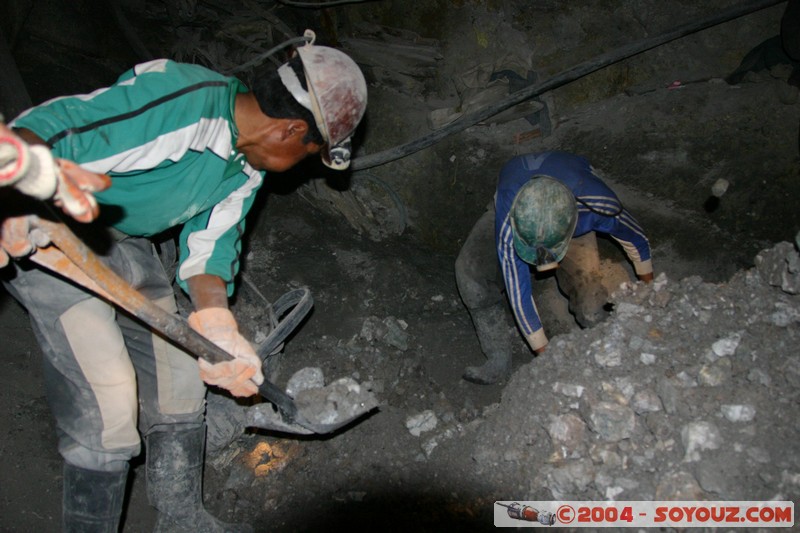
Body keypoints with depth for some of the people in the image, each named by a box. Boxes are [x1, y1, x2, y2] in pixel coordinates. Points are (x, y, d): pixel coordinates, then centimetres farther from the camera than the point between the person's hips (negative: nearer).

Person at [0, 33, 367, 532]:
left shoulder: (251, 161, -1)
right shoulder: (174, 101, -30)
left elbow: (211, 239, -2)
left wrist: (217, 325, -18)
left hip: (126, 242, 8)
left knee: (177, 375, 10)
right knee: (107, 397, -13)